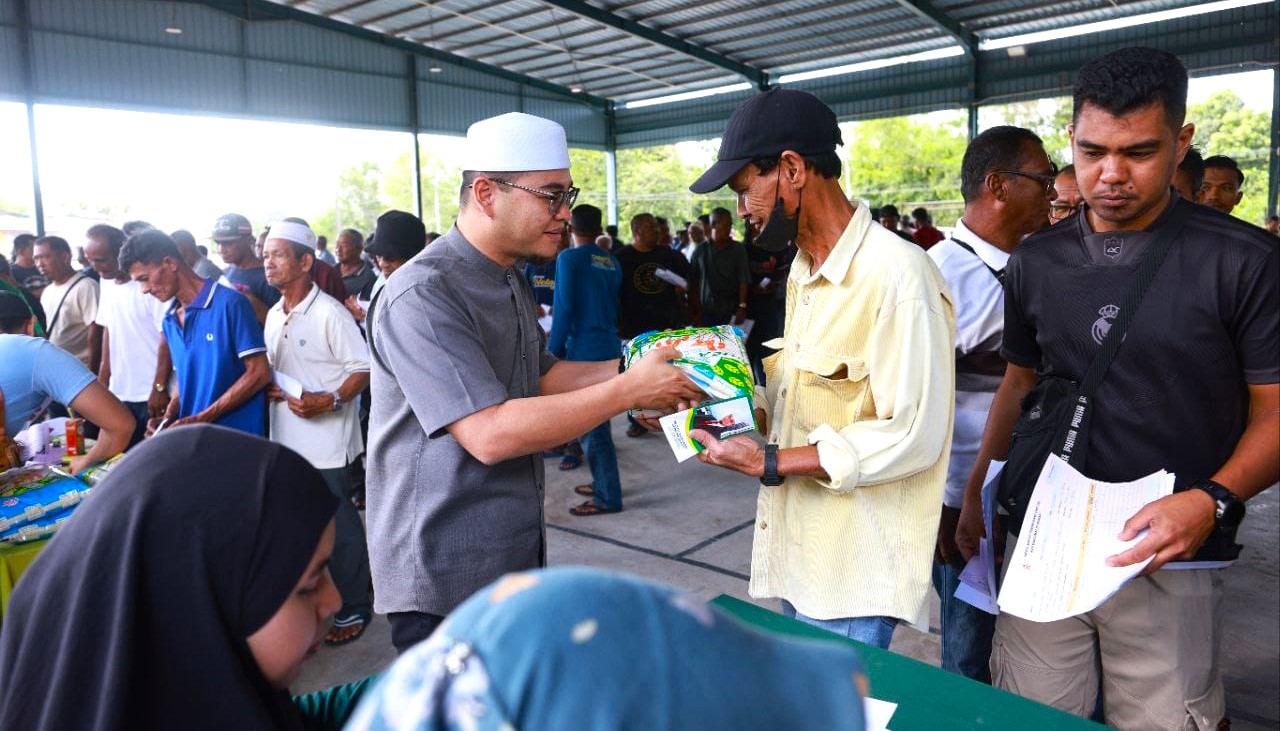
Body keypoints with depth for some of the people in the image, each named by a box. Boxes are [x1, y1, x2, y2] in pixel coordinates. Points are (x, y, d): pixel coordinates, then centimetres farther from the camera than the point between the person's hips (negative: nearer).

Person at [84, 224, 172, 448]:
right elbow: (108, 329, 17)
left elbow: (168, 337, -15)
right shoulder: (105, 282, 9)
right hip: (119, 393, 7)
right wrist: (102, 379, 12)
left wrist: (159, 388, -16)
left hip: (152, 395, -7)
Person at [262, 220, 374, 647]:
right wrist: (267, 389, 2)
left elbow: (364, 369, -14)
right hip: (285, 441, 8)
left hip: (325, 441, -7)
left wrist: (329, 401, -26)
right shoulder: (273, 316, 11)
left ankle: (354, 608, 18)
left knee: (339, 530, 3)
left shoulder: (329, 313, -13)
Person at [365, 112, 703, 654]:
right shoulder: (423, 295, -22)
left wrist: (634, 368, 1)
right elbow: (490, 435, -28)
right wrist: (629, 390, -24)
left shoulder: (511, 281, 11)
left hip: (517, 555, 9)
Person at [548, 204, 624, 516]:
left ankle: (608, 497, 4)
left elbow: (564, 309, -14)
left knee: (591, 424, -1)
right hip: (609, 348, 8)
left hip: (584, 350, -7)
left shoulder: (569, 259, -9)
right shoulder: (612, 263, 11)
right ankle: (602, 481, 29)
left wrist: (554, 351, -8)